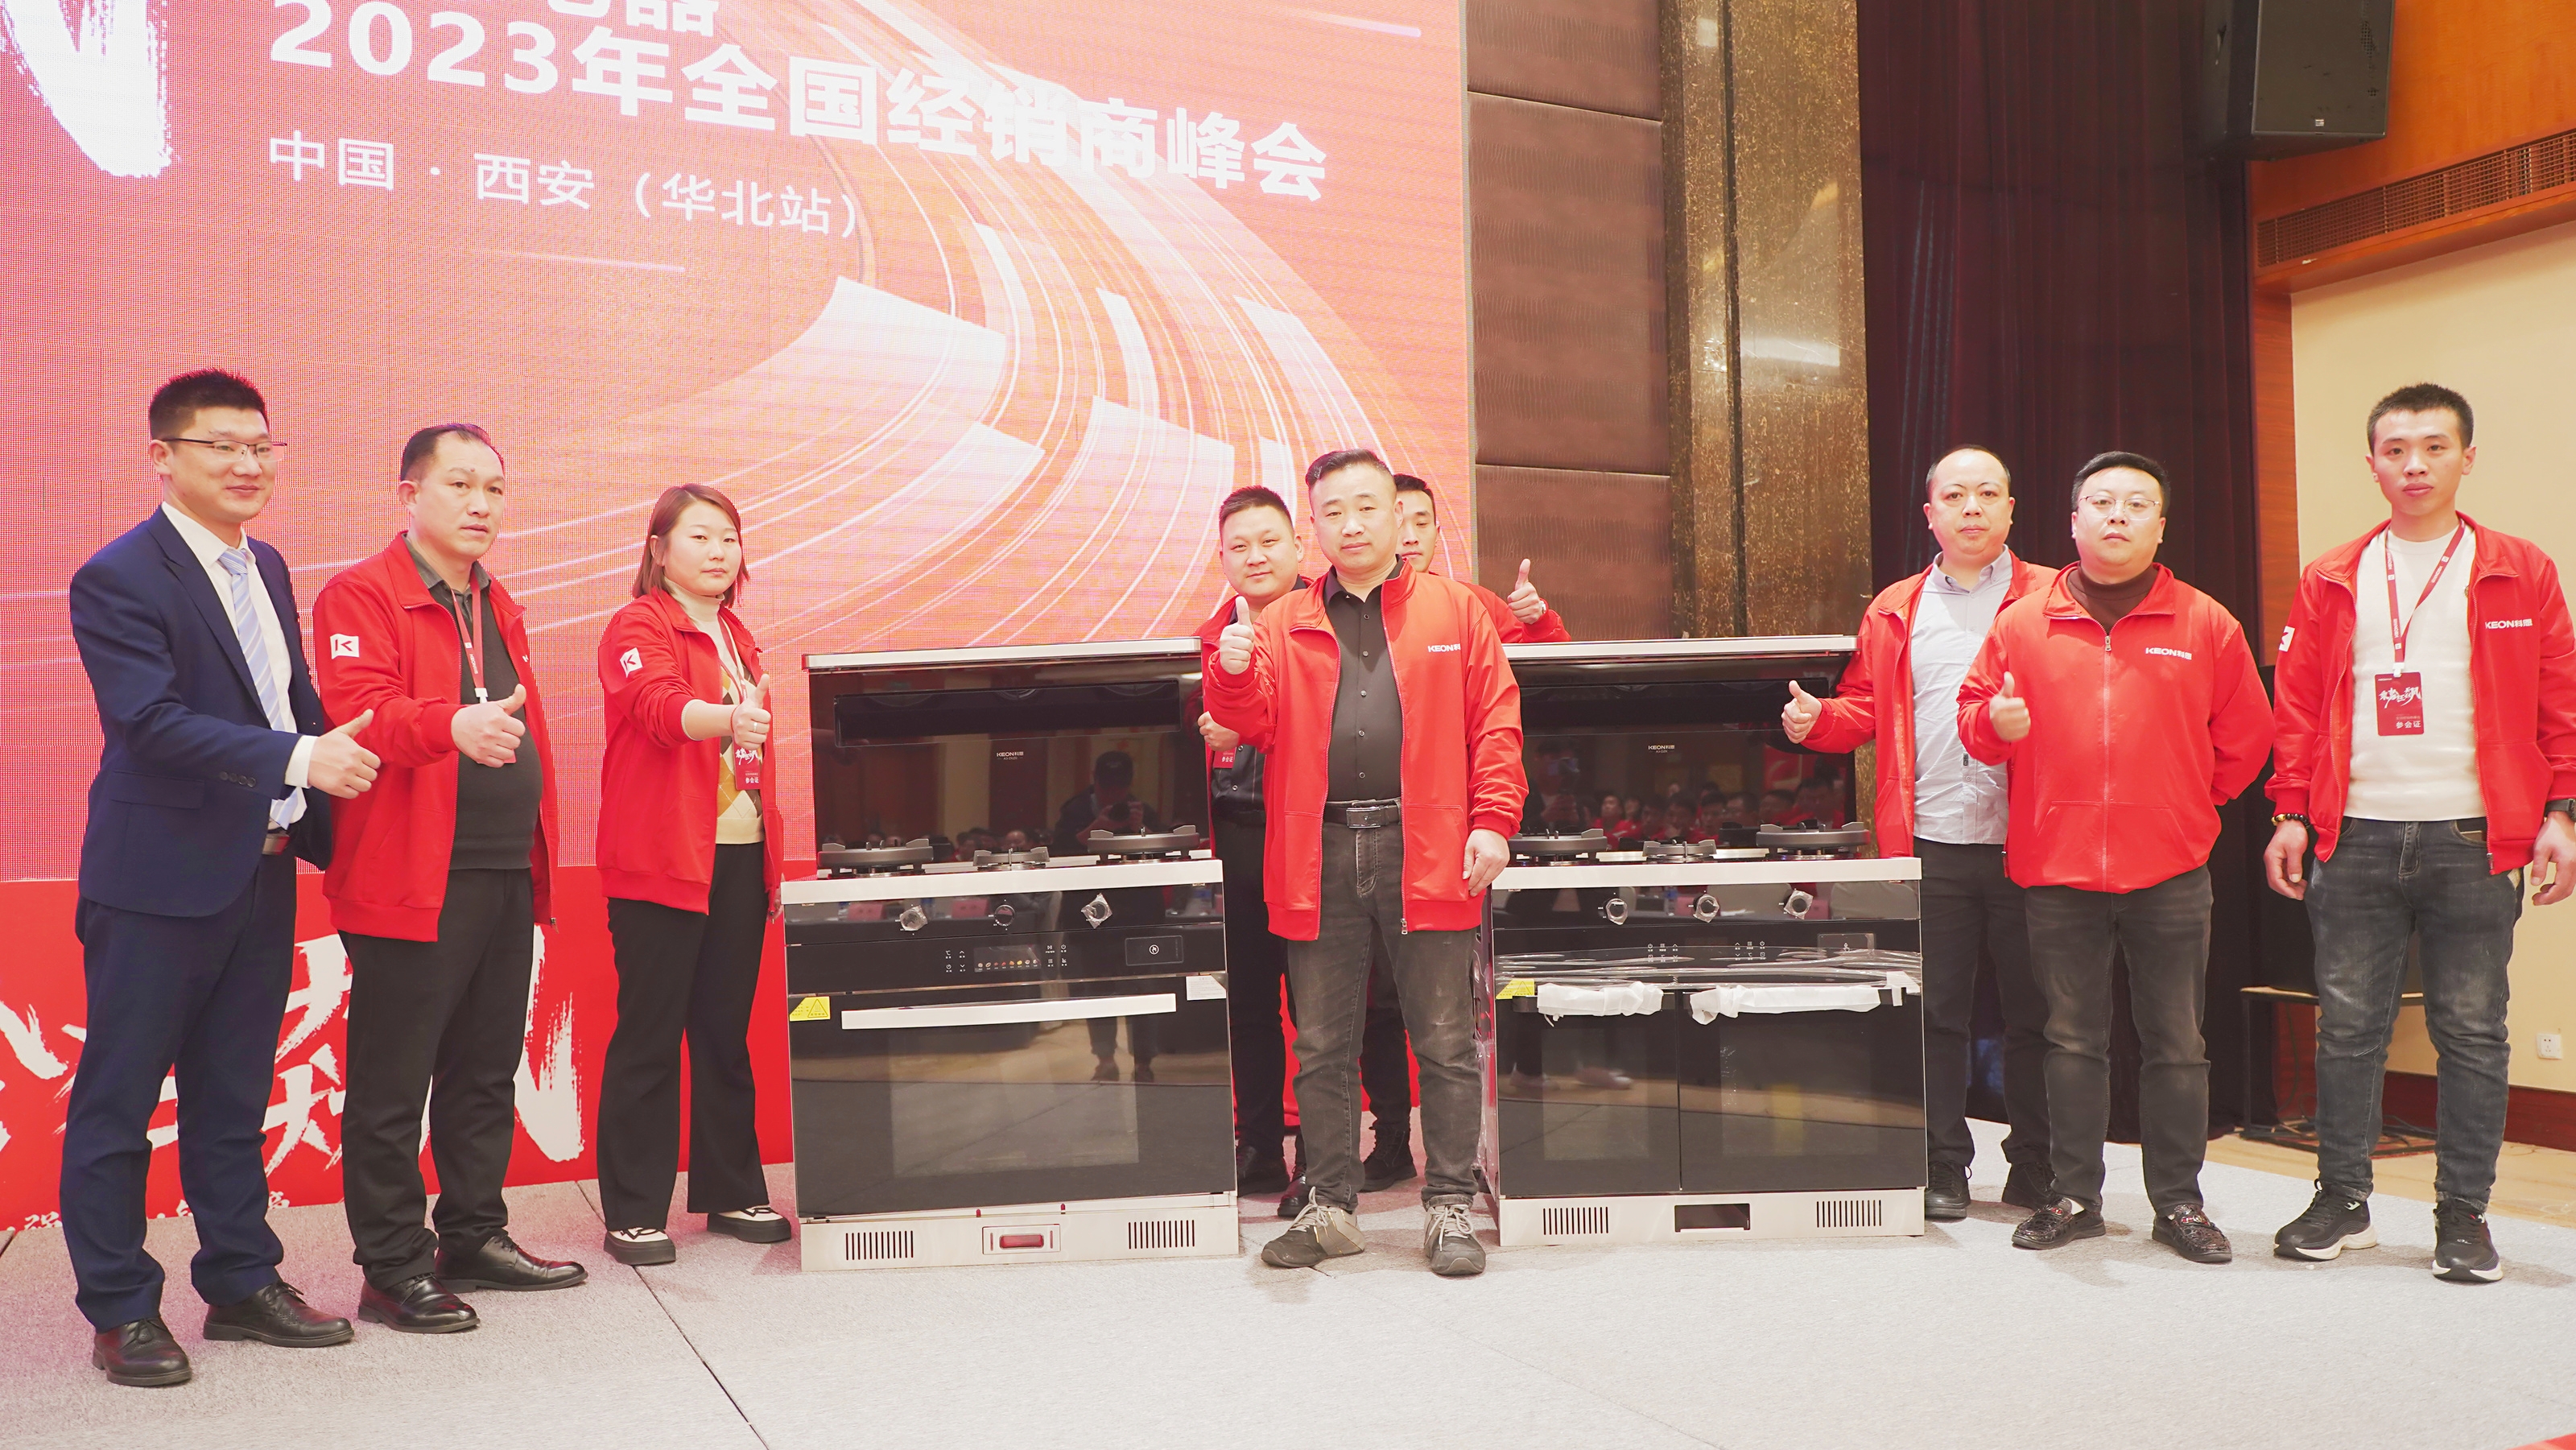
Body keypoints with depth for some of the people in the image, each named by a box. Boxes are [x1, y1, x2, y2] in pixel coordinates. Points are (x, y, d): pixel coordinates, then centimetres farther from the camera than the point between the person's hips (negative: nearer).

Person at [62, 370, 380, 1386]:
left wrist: (327, 788, 5)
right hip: (158, 881, -7)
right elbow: (152, 723, -22)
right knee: (118, 1101, 5)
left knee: (234, 1099, 16)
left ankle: (242, 1283, 27)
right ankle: (119, 1309, 17)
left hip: (262, 874, 7)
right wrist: (300, 759, -28)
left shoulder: (266, 567, 12)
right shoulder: (118, 578, -12)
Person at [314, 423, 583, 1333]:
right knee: (392, 1087, 0)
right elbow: (358, 712, -21)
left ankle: (474, 1238, 26)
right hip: (411, 882, -8)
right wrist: (453, 723, -41)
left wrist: (536, 865, 17)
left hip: (507, 879, 8)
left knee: (486, 1075, 14)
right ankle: (393, 1270, 9)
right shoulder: (360, 596, -5)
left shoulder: (498, 607, 20)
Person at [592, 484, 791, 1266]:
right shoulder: (637, 628, -3)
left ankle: (733, 1192, 21)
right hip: (661, 860, -6)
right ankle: (634, 1210, 6)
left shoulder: (738, 638, 19)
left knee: (727, 1030, 12)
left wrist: (771, 855, 18)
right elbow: (661, 704, -24)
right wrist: (727, 717, -44)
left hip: (740, 857, 7)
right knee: (649, 1034, -2)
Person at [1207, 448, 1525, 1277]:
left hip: (1425, 850, -2)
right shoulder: (1284, 626, 13)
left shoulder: (1456, 610, 8)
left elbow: (1495, 722, 3)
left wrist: (1493, 821, -7)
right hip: (1321, 855, 2)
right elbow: (1257, 724, 5)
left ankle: (1449, 1208, 14)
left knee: (1446, 1043, 3)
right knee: (1321, 1045, 8)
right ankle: (1331, 1209, 20)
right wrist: (1235, 672, -15)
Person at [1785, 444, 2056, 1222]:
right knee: (1937, 1013, 6)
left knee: (2034, 1012, 6)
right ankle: (1943, 1168, 17)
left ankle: (2034, 1170, 19)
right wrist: (1815, 719, -5)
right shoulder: (1895, 613, 14)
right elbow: (1864, 708, 15)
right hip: (1929, 845, 2)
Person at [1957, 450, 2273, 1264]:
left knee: (2176, 1043, 6)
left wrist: (2182, 804, 10)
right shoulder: (2022, 623, 4)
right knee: (2072, 1038, 9)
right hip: (2055, 869, 1)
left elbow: (2244, 737, 10)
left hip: (2170, 871, 0)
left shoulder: (2206, 625, 3)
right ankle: (2074, 1198, 19)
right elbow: (1975, 717, 9)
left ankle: (2178, 1202, 18)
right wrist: (1996, 722, -12)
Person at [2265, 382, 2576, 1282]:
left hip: (2474, 838, -1)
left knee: (2471, 1031, 4)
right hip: (2355, 838, 2)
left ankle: (2463, 1215, 16)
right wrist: (2292, 816, 2)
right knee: (2348, 1025, 6)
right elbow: (2299, 708, 9)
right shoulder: (2331, 582, 9)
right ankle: (2342, 1201, 18)